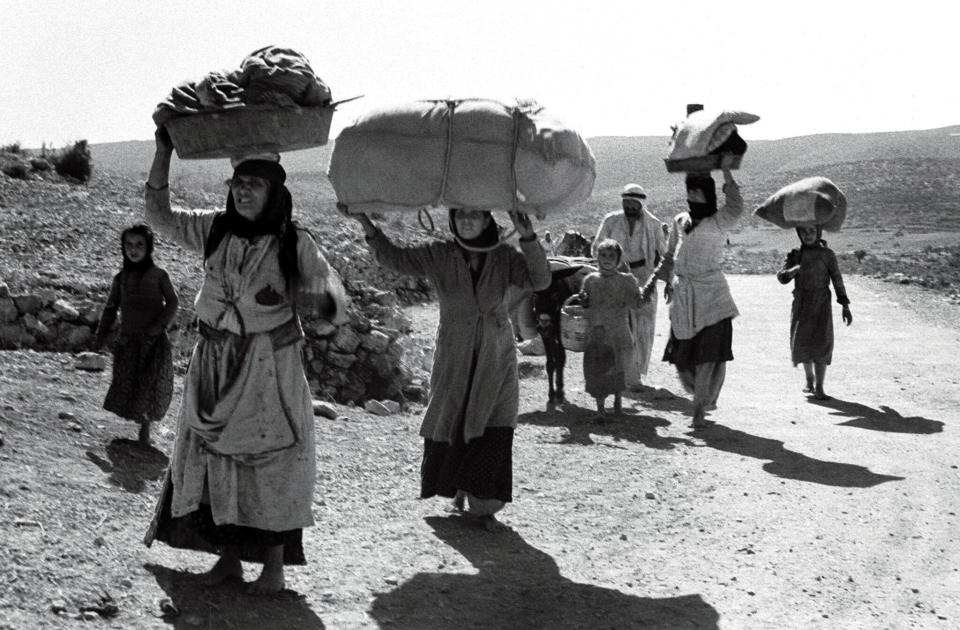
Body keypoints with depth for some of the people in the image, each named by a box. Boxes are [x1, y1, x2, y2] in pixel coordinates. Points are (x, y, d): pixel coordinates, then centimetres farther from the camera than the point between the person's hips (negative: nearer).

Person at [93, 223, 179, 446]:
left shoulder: (158, 275, -1)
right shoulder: (120, 279, 8)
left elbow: (172, 302, 1)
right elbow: (111, 308, 12)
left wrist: (160, 324, -14)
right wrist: (101, 334, 2)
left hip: (154, 340, -3)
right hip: (128, 340, 3)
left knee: (151, 384, -4)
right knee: (126, 383, -2)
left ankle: (144, 429, 8)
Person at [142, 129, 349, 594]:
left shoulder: (295, 244, -8)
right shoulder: (215, 230, 3)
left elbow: (335, 299, -12)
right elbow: (159, 215, 6)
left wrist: (306, 299, -35)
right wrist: (163, 154, -3)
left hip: (270, 369, -4)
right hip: (214, 365, 4)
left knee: (270, 462, 1)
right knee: (214, 457, 8)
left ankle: (274, 565, 13)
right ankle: (228, 557, 22)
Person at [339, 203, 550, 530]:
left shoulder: (504, 257, -5)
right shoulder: (438, 256, -5)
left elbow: (539, 280, -15)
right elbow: (394, 257, -5)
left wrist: (528, 239, -30)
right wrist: (365, 223, -18)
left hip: (496, 360, 0)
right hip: (454, 360, 0)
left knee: (494, 434, -4)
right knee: (448, 427, 4)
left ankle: (485, 505, 9)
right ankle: (459, 487, 32)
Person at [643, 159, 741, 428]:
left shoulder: (718, 222, -3)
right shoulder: (679, 221, 12)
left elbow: (735, 208, -25)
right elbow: (669, 257, 22)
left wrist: (726, 171, -23)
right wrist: (653, 281, 14)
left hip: (711, 296, -5)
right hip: (682, 297, 5)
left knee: (711, 356, -7)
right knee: (681, 356, 5)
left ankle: (700, 408, 4)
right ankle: (705, 398, 30)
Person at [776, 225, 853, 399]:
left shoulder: (827, 254, -2)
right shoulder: (795, 255, 5)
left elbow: (837, 280, 0)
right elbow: (782, 277, -3)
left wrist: (845, 307, -3)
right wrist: (793, 270, -25)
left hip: (821, 304, -2)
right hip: (801, 305, 3)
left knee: (822, 343, -10)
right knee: (802, 343, 6)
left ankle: (819, 388, -8)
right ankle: (809, 378, 30)